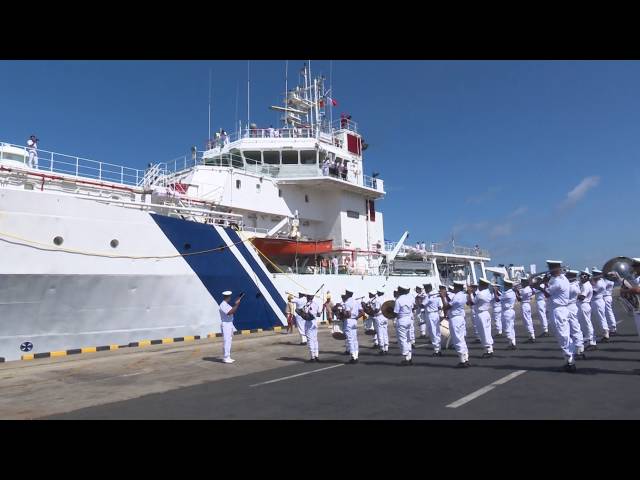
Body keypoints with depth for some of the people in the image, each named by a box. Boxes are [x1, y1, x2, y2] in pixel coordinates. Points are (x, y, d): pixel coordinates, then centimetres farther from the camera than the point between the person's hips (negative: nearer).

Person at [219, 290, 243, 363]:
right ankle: (225, 358, -3)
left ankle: (228, 357, 18)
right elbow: (230, 312, -30)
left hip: (229, 324, 10)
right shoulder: (223, 305, -17)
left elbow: (233, 312, 20)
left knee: (229, 340, 13)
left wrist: (237, 304, 13)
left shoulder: (227, 304, 16)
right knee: (226, 341, -8)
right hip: (225, 325, -10)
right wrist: (236, 304, -25)